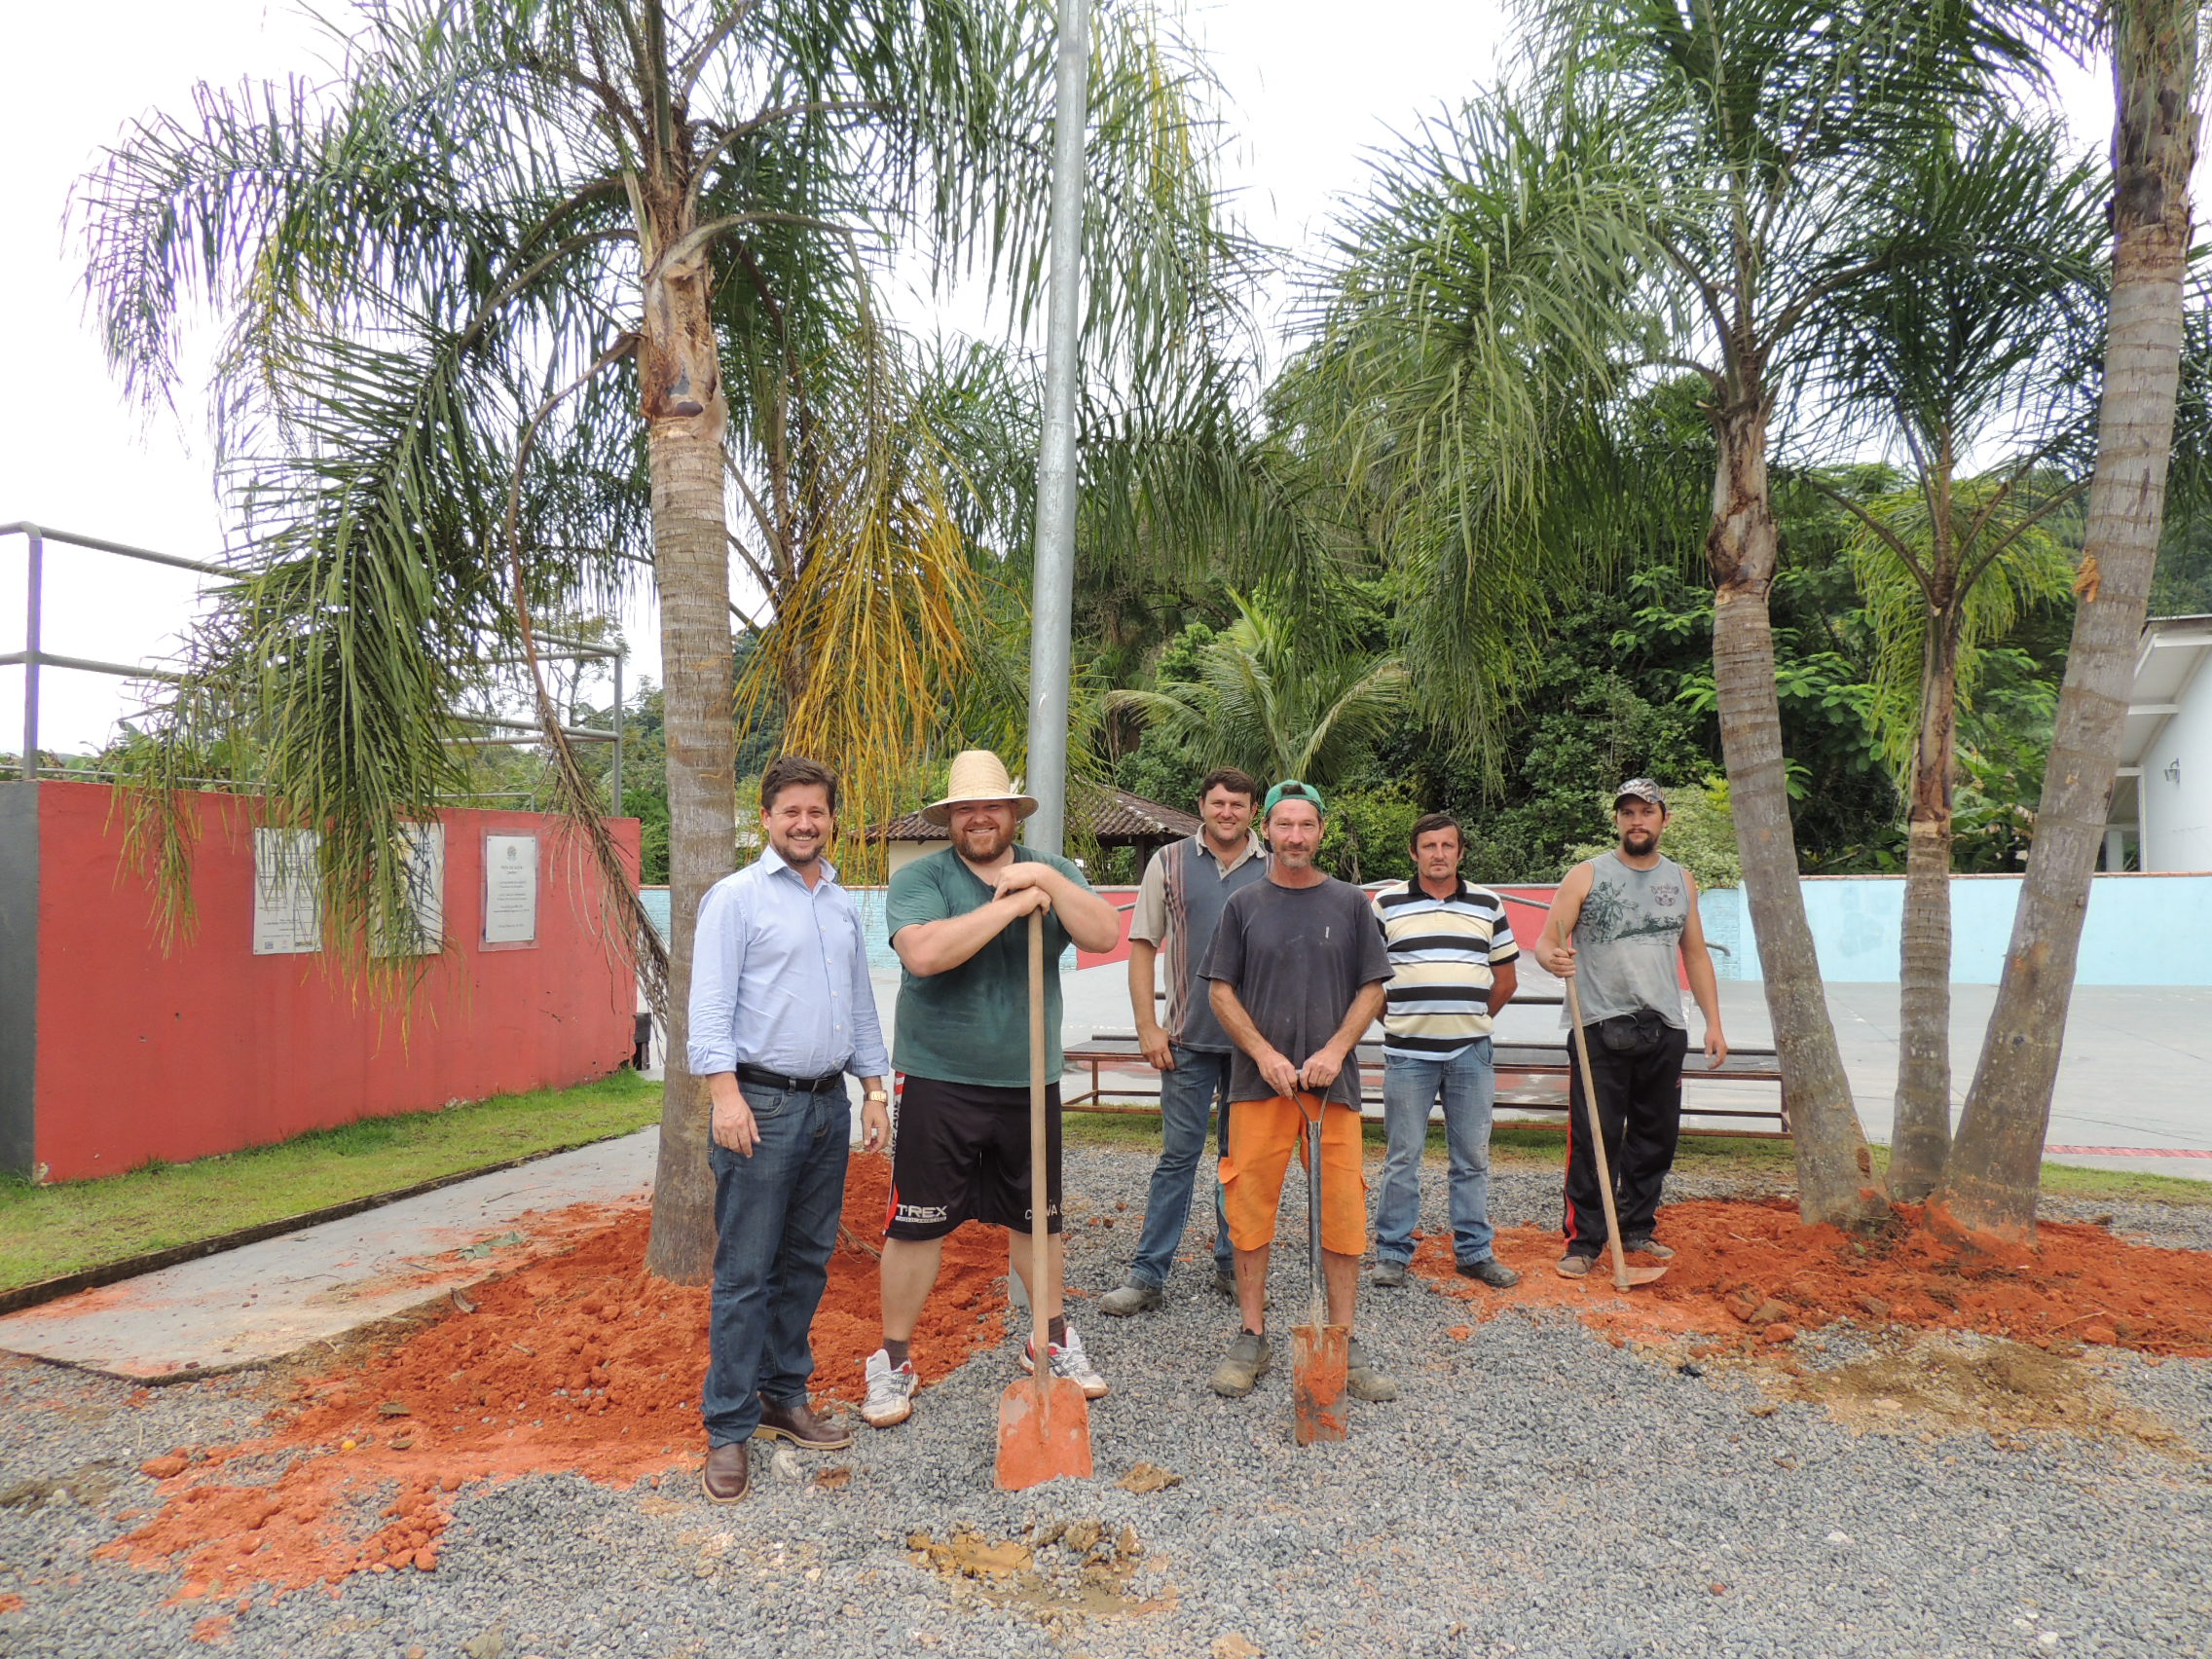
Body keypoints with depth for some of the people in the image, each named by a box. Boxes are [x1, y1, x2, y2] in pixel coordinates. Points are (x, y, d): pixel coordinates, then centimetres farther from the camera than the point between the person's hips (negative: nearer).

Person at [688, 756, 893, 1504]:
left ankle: (784, 1398, 27)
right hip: (762, 1105, -6)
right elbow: (710, 1005, -12)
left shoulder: (843, 905, 15)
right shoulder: (737, 897, -5)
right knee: (745, 1273, -2)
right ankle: (728, 1430, 7)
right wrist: (726, 1093, -20)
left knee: (807, 1263, 14)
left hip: (829, 1103, 7)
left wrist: (874, 1087, 15)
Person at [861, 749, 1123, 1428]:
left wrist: (1049, 879, -18)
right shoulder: (919, 878, -6)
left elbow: (1105, 934, -8)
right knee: (917, 1223, 2)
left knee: (1038, 1218, 16)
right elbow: (924, 953, -25)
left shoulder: (1050, 873, 6)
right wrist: (1011, 904, -20)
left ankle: (1052, 1341, 35)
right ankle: (894, 1360, 19)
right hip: (938, 1083, -3)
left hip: (1029, 1081, 4)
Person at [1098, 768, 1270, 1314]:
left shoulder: (1274, 870, 4)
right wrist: (1147, 1027, -3)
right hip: (1189, 1038, -1)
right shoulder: (1169, 863, 3)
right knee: (1178, 1155, 0)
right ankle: (1147, 1276, 8)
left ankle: (1233, 1266, 23)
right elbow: (1142, 947, 3)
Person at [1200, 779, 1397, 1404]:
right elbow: (1222, 992, 5)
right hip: (1258, 1081, 0)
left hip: (1333, 1080, 0)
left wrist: (1334, 1051, -8)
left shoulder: (1350, 903, 8)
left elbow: (1371, 989, 7)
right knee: (1250, 1209, 2)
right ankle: (1251, 1340, 16)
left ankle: (1343, 1346, 14)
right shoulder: (1244, 905, 7)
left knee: (1342, 1212, 1)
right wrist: (1266, 1054, -8)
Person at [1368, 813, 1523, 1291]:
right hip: (1408, 1054, -2)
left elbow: (1506, 979, 14)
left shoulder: (1488, 905, 8)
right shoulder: (1387, 904, 1)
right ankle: (1392, 1252, 14)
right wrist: (1396, 1019, 2)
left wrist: (1471, 1019, 9)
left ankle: (1475, 1251, 21)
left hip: (1471, 1053, 2)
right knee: (1402, 1158, 3)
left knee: (1473, 1158, 9)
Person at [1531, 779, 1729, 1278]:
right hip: (1600, 1029, -4)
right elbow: (1546, 942, -5)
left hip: (1664, 1031, 5)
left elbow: (1695, 955, 19)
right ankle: (1583, 1242, 2)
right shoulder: (1587, 875, 0)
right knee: (1594, 1140, -6)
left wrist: (1713, 1022, 12)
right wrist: (1554, 958, -29)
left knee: (1656, 1137, 12)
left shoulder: (1680, 880, 14)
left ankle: (1637, 1228, 27)